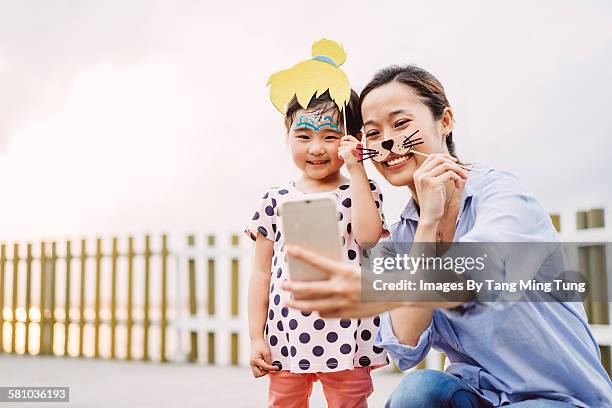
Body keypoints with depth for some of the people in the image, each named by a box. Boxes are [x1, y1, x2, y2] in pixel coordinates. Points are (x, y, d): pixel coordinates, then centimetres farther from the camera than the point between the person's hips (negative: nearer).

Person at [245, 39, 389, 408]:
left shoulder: (361, 191, 1)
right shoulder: (275, 200, 5)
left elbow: (368, 235, -20)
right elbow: (262, 272, 6)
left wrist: (356, 170, -15)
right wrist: (256, 337, 3)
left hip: (344, 337, -2)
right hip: (287, 336, 2)